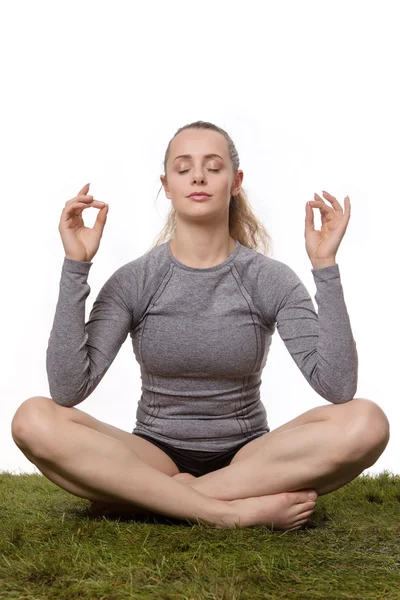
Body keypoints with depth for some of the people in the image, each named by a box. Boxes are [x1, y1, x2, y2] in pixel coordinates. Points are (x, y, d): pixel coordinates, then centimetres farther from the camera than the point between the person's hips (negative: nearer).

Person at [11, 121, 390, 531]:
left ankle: (138, 496, -22)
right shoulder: (134, 281, -4)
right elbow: (67, 390, -16)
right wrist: (75, 267, -19)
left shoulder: (271, 280, -4)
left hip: (248, 457, 1)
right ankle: (235, 510, -24)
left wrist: (326, 268, -20)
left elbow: (337, 386, -16)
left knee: (365, 422, -27)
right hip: (154, 457, 0)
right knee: (35, 420, -26)